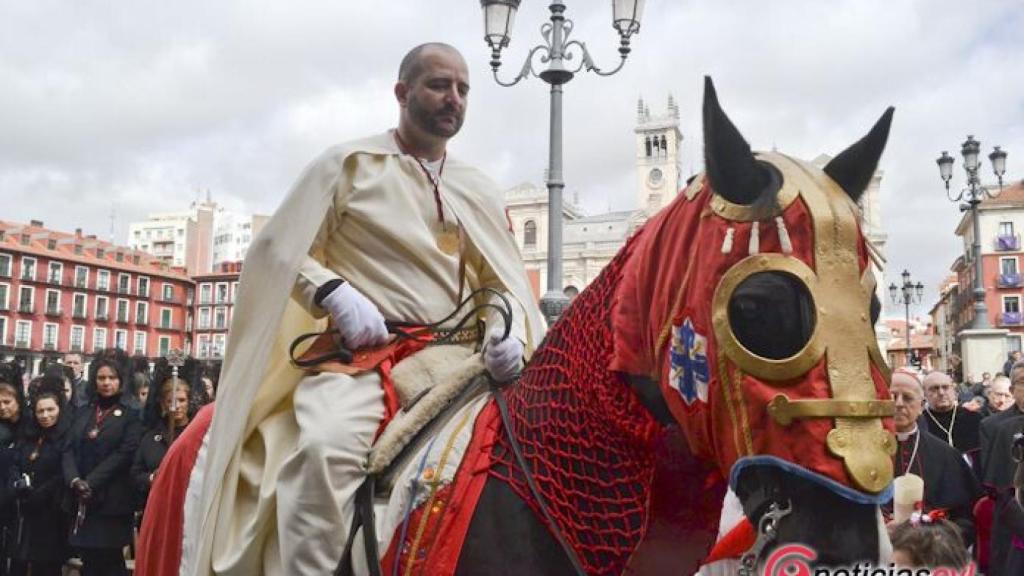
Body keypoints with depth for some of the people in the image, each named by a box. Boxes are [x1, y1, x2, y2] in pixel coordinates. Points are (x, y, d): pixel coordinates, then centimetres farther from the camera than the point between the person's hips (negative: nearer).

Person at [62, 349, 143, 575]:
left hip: (111, 501, -4)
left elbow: (124, 454, -10)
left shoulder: (130, 415, 0)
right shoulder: (83, 413, 15)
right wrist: (75, 481, -12)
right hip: (82, 500, 4)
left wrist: (90, 483, -17)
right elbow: (69, 450, 6)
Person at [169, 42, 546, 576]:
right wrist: (336, 294, -16)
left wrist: (507, 329, -8)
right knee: (325, 444, -34)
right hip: (362, 351, -5)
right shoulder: (350, 164, 5)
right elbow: (278, 251, 3)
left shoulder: (479, 191, 18)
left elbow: (504, 283, 15)